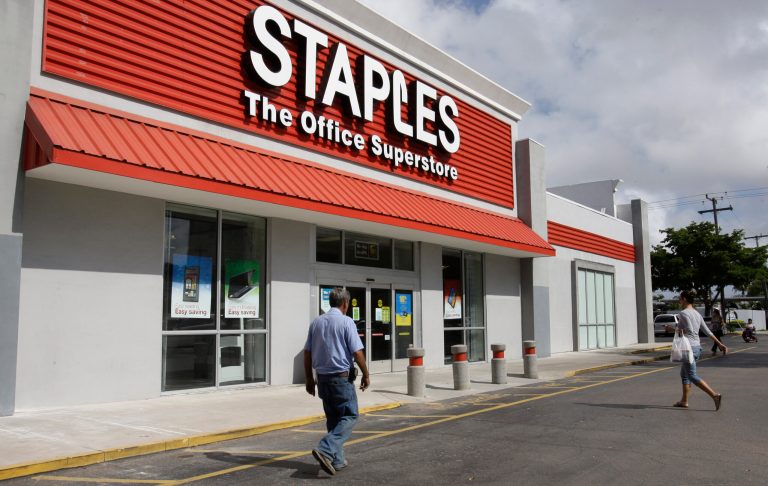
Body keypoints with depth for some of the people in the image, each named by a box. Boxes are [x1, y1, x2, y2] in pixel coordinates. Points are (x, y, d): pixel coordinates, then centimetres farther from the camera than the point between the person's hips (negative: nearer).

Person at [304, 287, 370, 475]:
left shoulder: (316, 322, 7)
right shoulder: (346, 322, -10)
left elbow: (307, 353, 9)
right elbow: (357, 353, -13)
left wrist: (309, 379, 16)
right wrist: (366, 375, -1)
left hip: (322, 377, 6)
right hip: (341, 377, -6)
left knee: (333, 419, 16)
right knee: (349, 416, 2)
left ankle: (337, 460, 18)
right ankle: (325, 450, -15)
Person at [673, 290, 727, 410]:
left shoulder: (684, 313, -12)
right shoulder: (697, 314, 12)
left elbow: (690, 330, -21)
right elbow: (707, 331, 12)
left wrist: (679, 330, -5)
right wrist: (719, 343, 16)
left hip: (689, 347, -9)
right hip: (697, 346, 9)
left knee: (692, 376, -5)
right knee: (684, 374, 17)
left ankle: (715, 395, -15)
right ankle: (684, 401, 20)